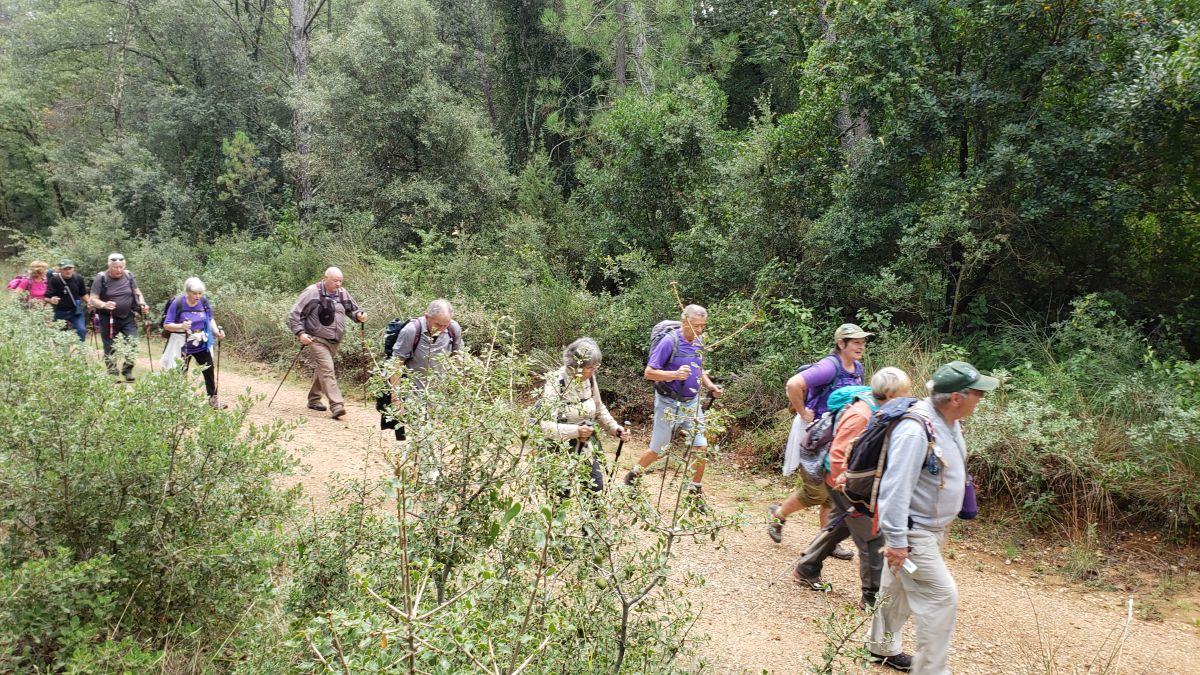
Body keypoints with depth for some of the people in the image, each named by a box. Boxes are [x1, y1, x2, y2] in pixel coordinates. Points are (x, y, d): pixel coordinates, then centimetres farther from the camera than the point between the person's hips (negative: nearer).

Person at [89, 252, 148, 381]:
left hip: (128, 318, 2)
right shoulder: (101, 278, -9)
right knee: (110, 348, 6)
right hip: (108, 319, -2)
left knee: (133, 343, -7)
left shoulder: (129, 275, 1)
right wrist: (103, 304, -31)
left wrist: (142, 304, -4)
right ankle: (112, 375, 13)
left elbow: (137, 292, 14)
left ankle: (127, 371, 7)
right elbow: (93, 299, -11)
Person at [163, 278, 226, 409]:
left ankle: (213, 398, 15)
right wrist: (181, 326, -34)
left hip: (202, 345, 3)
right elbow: (166, 325, -15)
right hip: (183, 346, -3)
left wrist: (217, 331, -8)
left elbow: (210, 319, 10)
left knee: (209, 370, 4)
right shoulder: (177, 303, -17)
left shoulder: (204, 301, -6)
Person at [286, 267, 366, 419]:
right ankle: (336, 405, -22)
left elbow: (353, 309, 19)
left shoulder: (342, 293, 8)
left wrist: (359, 315, -4)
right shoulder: (312, 292, -10)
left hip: (334, 342, 7)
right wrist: (300, 333, -20)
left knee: (321, 370, 18)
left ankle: (314, 399, 34)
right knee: (327, 370, -16)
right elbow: (294, 314, -9)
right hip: (317, 340, -7)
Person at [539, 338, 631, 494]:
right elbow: (545, 425, -30)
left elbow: (599, 410, 11)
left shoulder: (590, 379, -6)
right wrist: (576, 431, -41)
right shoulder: (555, 383, -24)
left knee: (596, 490, 11)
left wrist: (615, 429, -3)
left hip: (586, 450, 6)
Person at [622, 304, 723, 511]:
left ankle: (695, 492, 17)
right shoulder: (669, 341, -19)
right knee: (658, 451, 5)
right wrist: (675, 374, -35)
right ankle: (632, 477, 30)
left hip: (692, 403, 6)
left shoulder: (699, 341, 3)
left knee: (700, 447, 2)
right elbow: (648, 373, -19)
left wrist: (711, 386, 1)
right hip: (669, 403, -6)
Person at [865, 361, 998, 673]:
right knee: (942, 597, -8)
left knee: (898, 587, 22)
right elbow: (896, 488, -29)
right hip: (912, 533, -9)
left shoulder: (950, 422, 1)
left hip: (932, 528, 9)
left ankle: (882, 646, 39)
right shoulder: (915, 431, -29)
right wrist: (896, 540, -26)